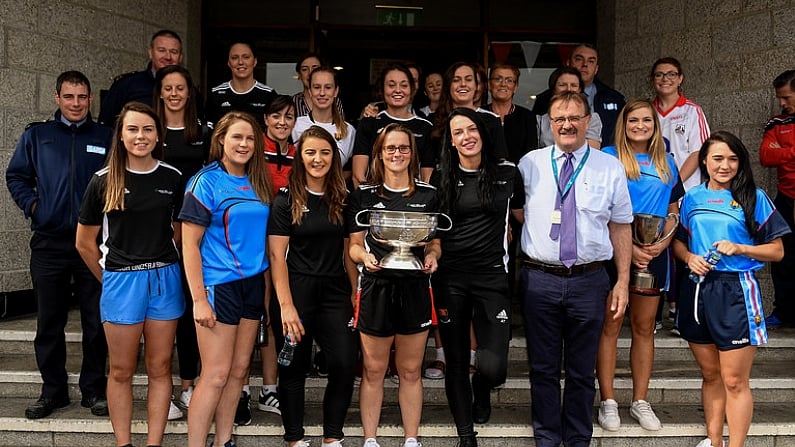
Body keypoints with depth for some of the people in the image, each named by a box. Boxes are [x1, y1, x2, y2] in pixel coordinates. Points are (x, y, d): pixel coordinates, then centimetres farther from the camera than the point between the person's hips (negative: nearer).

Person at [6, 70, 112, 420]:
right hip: (49, 244, 1)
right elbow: (16, 176, 14)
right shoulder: (37, 135, 8)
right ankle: (53, 390, 20)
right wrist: (31, 205, 0)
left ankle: (94, 389, 17)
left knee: (96, 322, 5)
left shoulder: (106, 137, 4)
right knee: (49, 322, 8)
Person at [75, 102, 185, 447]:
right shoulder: (104, 181, -3)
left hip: (164, 280, 2)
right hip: (121, 281, -1)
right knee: (122, 371, 7)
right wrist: (110, 279, 9)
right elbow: (85, 243, 5)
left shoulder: (172, 178, 1)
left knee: (160, 369, 8)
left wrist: (160, 266, 10)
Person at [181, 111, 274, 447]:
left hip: (253, 283, 6)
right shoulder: (206, 182, -8)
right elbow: (189, 244, -11)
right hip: (219, 285, -6)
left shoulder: (258, 183, 9)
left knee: (239, 370, 11)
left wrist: (267, 285, 9)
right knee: (216, 375, -6)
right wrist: (199, 299, -16)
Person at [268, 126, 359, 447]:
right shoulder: (286, 200, -2)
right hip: (297, 290, -3)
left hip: (335, 291, 3)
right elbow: (277, 256, -7)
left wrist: (356, 296, 2)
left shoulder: (343, 200, 9)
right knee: (294, 368, 5)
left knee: (345, 364, -5)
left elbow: (349, 253, 11)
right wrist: (286, 305, -14)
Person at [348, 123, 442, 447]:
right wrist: (364, 256, -16)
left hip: (415, 287, 1)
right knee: (373, 370, 6)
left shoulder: (428, 194, 6)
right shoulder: (363, 195, 3)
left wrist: (432, 256, -9)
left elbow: (435, 243, 12)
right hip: (375, 287, -1)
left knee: (411, 371, 10)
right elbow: (354, 245, 5)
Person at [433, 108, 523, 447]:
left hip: (492, 276, -1)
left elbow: (522, 214, 17)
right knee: (456, 363, 8)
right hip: (450, 278, 1)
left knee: (493, 366, -11)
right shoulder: (442, 177, 4)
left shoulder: (507, 172, 3)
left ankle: (481, 388, 26)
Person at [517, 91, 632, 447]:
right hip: (539, 279, 1)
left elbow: (620, 227, 4)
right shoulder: (530, 164, 4)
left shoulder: (610, 168, 3)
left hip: (589, 280, 0)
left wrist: (623, 282, 1)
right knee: (543, 367, 10)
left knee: (582, 370, 11)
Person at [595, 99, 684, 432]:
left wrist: (662, 243, -5)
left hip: (653, 256, 4)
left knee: (644, 328, 10)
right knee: (610, 327, 2)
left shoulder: (666, 163, 11)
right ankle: (608, 402, 11)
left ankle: (640, 402, 19)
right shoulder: (608, 158, -2)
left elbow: (673, 211, 13)